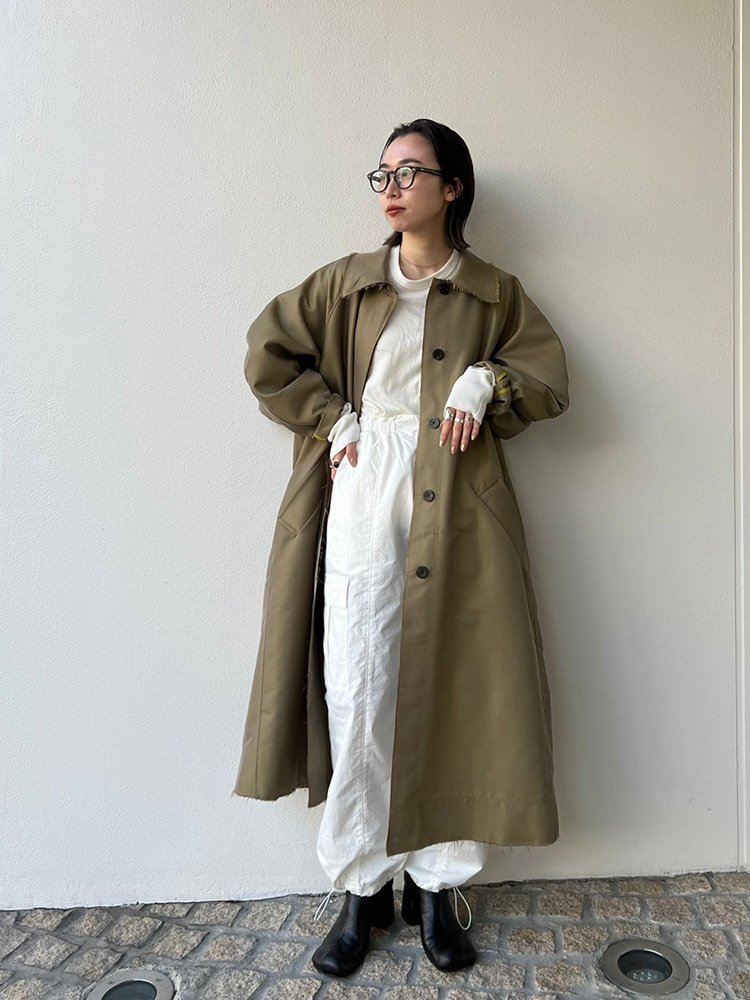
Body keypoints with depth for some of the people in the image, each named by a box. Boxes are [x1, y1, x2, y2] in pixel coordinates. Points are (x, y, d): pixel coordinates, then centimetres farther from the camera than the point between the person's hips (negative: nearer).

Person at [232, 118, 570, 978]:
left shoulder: (495, 293, 12)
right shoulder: (346, 282, 13)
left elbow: (550, 381, 12)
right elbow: (266, 352, 11)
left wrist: (486, 381, -6)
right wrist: (331, 418, 1)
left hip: (455, 501, 0)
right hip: (364, 494, 0)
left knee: (451, 692, 1)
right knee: (358, 695, -4)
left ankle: (436, 884, 18)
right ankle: (361, 888, 13)